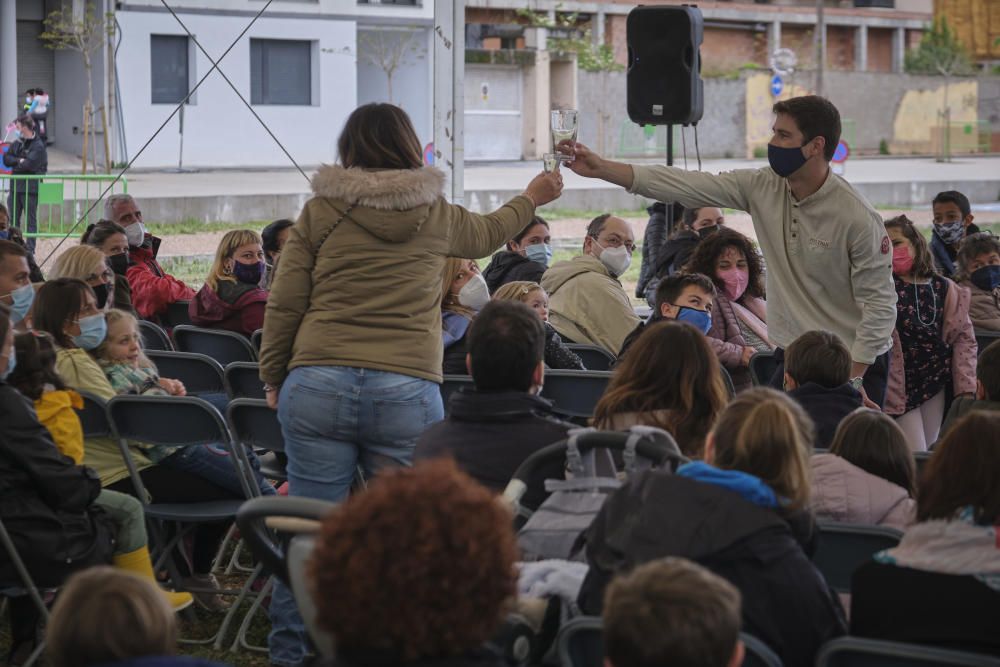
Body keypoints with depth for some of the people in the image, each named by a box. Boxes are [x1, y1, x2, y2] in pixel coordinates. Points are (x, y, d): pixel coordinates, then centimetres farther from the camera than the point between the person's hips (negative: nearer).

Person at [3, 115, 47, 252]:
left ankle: (30, 250, 4)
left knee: (31, 220, 1)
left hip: (30, 188, -7)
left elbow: (29, 164, -21)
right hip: (15, 186, 7)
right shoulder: (17, 143, 10)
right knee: (13, 220, 11)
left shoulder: (38, 146, -11)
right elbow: (6, 159, 3)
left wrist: (15, 164, -4)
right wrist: (19, 161, -12)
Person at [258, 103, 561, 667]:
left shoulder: (321, 213, 6)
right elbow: (486, 234, 33)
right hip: (407, 389, 0)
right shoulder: (435, 215, 11)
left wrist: (274, 379, 16)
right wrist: (533, 198, 51)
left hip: (318, 383, 0)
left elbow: (283, 307, 4)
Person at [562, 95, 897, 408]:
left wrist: (851, 382, -19)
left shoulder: (858, 218, -18)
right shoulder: (763, 187, -3)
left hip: (853, 366, -5)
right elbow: (689, 186, -7)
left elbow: (880, 304, -15)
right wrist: (601, 168, -13)